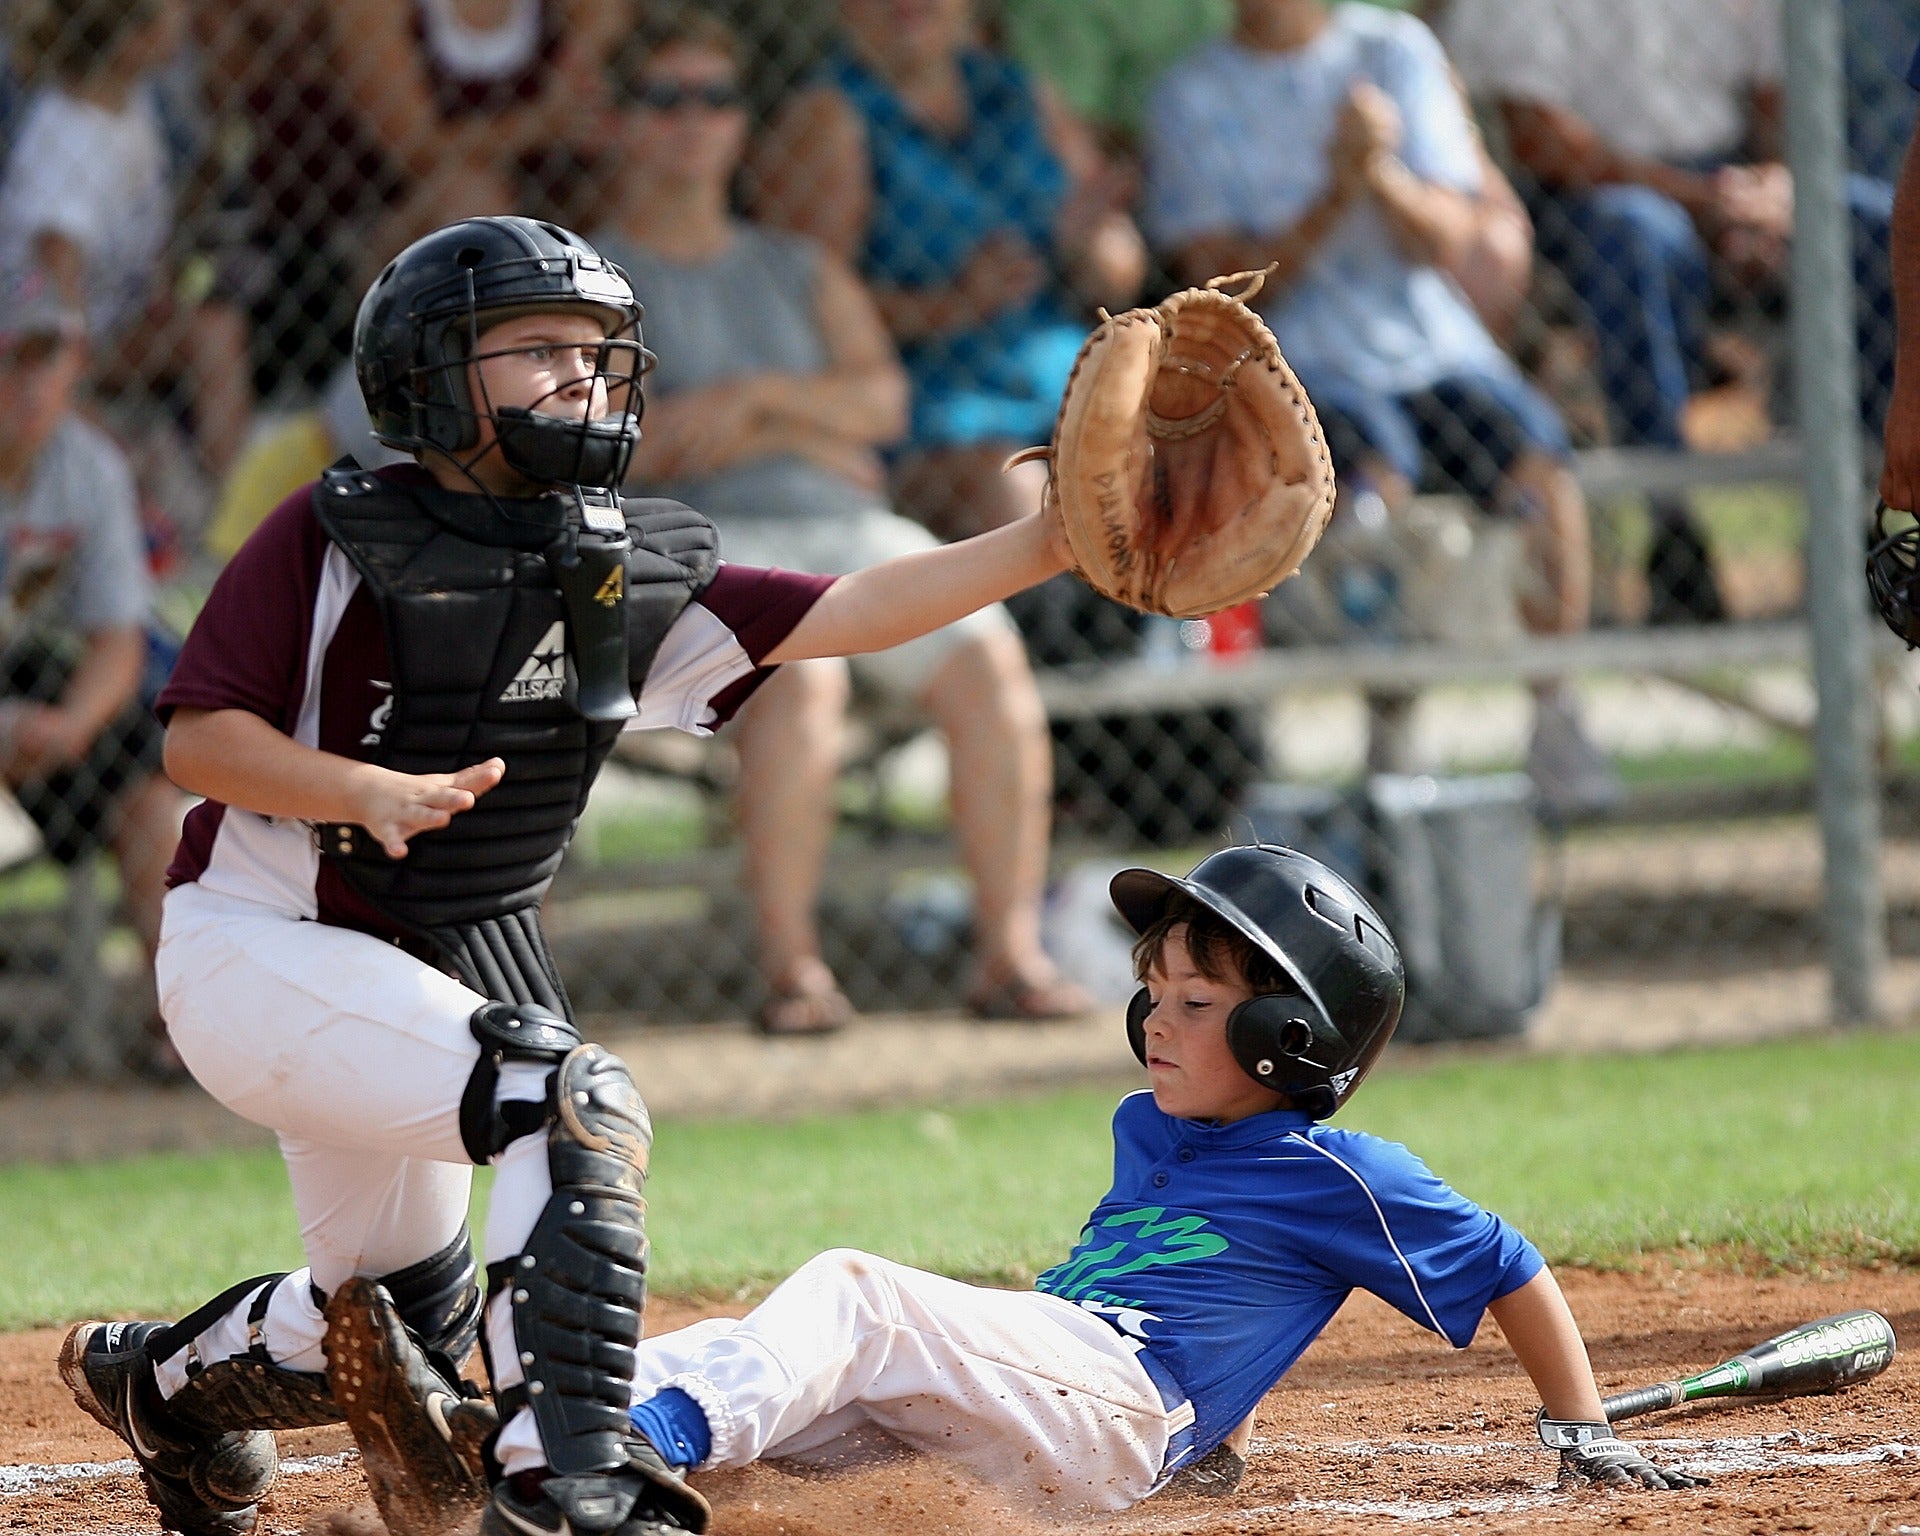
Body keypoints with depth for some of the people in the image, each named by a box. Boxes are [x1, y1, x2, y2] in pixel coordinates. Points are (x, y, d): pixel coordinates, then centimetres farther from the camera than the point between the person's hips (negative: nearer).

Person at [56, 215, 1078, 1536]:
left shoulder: (629, 579, 0)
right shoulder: (338, 541, -14)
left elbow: (846, 616, -8)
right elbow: (199, 738, -15)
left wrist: (1047, 543, -20)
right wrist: (369, 791, -31)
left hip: (432, 970, 8)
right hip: (261, 948, -8)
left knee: (407, 1334, 20)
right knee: (578, 1102, -28)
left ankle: (157, 1380, 46)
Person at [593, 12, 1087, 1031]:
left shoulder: (799, 271, 25)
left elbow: (883, 401, 10)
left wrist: (756, 398, -8)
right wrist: (801, 429, -1)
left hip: (851, 529, 5)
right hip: (695, 543, -4)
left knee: (986, 658, -23)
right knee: (800, 671, -36)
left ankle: (1012, 952, -23)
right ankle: (791, 967, -34)